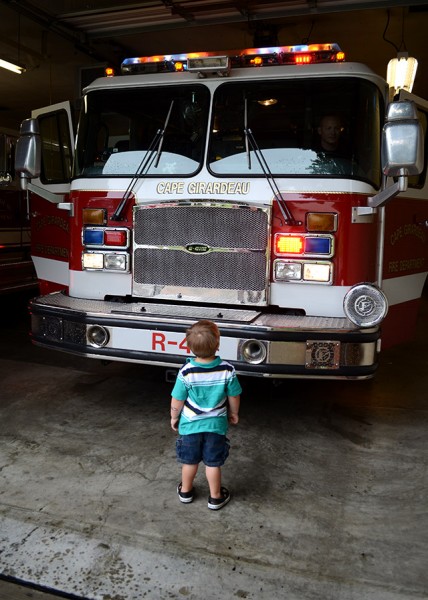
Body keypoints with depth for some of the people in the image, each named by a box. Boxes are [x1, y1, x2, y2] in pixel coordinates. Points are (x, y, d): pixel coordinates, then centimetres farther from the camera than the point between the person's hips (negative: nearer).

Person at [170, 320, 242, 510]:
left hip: (190, 425, 0)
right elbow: (234, 397, -6)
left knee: (190, 461, 20)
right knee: (213, 463, 16)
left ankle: (185, 491, 40)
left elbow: (177, 401, -13)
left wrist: (174, 417, 6)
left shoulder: (186, 372, -24)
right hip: (216, 425, 0)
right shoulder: (227, 370, -20)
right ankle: (215, 497, 32)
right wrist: (234, 413, 13)